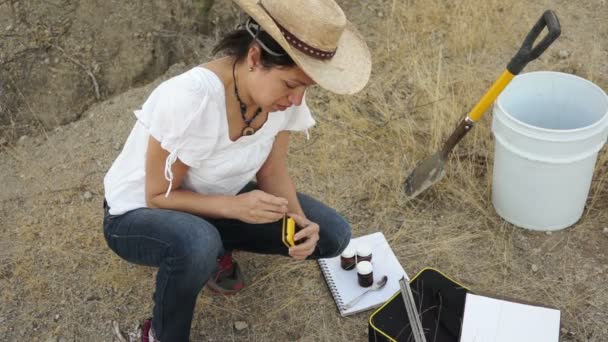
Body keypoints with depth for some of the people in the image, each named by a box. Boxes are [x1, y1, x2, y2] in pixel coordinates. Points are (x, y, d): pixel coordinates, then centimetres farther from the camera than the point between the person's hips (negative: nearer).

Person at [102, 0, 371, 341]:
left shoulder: (282, 91, -18)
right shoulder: (189, 100, -37)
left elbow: (272, 172, -6)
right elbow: (158, 197, -25)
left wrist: (298, 220, -24)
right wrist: (233, 206, -38)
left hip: (214, 201, 6)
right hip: (139, 215, -5)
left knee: (332, 236, -5)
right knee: (197, 241, -40)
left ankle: (212, 247, 12)